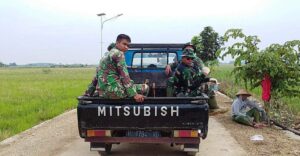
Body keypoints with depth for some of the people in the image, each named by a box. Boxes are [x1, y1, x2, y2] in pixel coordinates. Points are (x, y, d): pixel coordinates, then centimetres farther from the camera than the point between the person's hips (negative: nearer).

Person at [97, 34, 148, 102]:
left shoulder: (108, 54, 18)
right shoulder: (118, 54, -10)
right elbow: (124, 76, -17)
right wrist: (134, 94, -18)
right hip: (114, 90, -10)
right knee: (145, 87, -2)